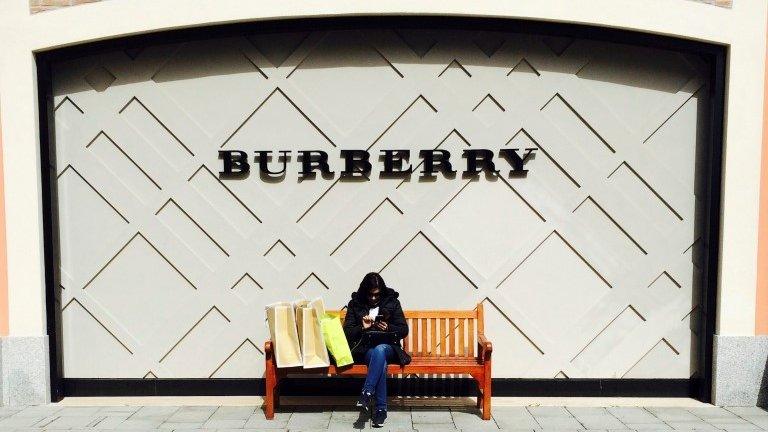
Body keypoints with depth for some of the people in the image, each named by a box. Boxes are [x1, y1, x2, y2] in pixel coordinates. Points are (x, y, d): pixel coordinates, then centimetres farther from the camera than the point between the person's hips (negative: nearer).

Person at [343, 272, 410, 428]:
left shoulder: (392, 302, 7)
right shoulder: (355, 304, 8)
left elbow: (404, 330, 5)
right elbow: (347, 332, 4)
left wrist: (388, 328, -15)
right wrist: (362, 327, -15)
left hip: (388, 347, 0)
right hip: (364, 349, 0)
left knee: (380, 349, -39)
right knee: (381, 363, -36)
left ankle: (366, 394, -42)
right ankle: (381, 409, -34)